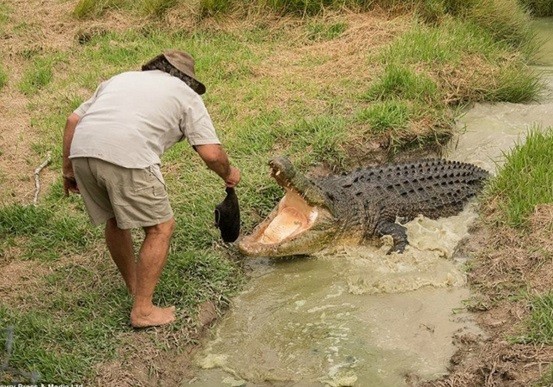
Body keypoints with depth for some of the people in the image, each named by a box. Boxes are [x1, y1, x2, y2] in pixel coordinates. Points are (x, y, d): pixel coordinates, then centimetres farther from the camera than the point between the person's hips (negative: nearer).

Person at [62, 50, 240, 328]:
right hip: (127, 158, -6)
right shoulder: (186, 94, 20)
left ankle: (134, 286, 42)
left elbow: (73, 120, 25)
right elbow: (211, 153, 8)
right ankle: (142, 310, 13)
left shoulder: (122, 78, 33)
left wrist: (68, 170, 31)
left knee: (115, 219, 26)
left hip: (81, 150, 6)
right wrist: (228, 174, 28)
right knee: (160, 228, 11)